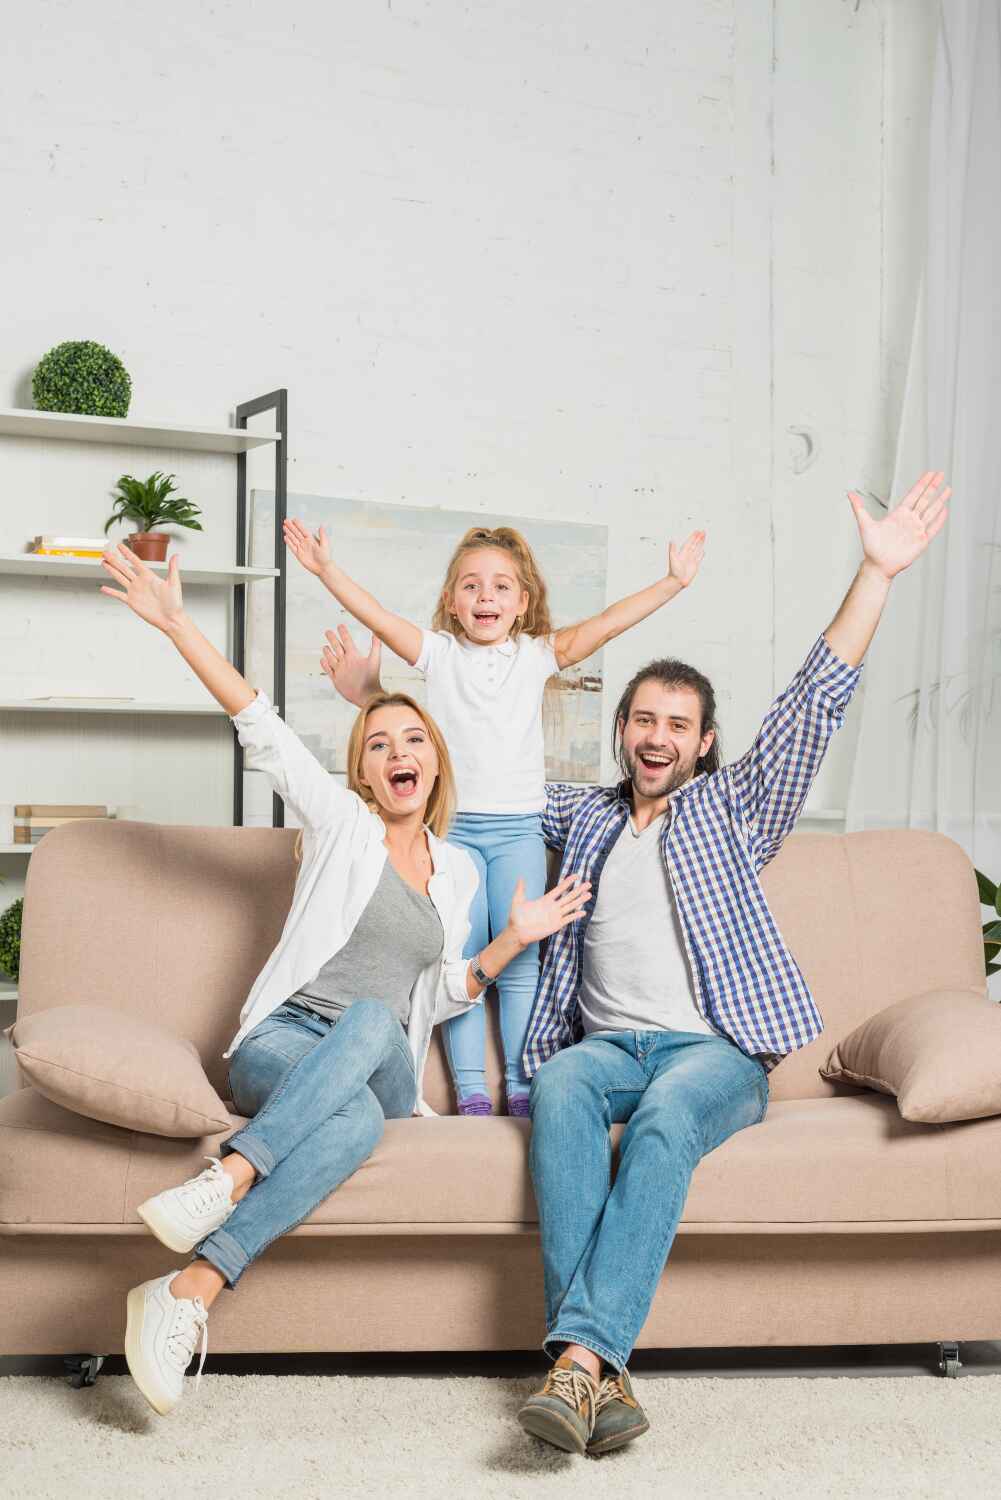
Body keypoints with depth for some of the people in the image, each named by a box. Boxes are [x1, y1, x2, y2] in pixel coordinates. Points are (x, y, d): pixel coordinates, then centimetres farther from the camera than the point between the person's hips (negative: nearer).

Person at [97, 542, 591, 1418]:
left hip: (384, 1066, 2)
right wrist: (175, 624, -11)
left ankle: (209, 1233, -49)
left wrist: (512, 943, 6)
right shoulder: (340, 822, 9)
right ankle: (188, 1302, -46)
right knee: (356, 1118, -39)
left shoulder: (459, 871, 19)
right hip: (281, 1045, -2)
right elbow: (259, 726, -2)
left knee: (372, 1021, -38)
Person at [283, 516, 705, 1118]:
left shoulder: (536, 655, 3)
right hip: (453, 826, 0)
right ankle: (470, 1091, 4)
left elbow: (607, 623, -5)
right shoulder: (439, 652, 3)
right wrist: (327, 569, -18)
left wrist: (673, 582, -13)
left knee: (520, 961, 0)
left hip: (518, 826, 0)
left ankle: (522, 1086, 6)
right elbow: (377, 616, -7)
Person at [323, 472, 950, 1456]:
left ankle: (583, 1353, -45)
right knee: (558, 1085, -33)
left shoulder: (733, 807, 14)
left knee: (666, 1113, -36)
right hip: (606, 1040, 2)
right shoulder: (586, 819, 23)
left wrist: (877, 573, -5)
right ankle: (598, 1373, -44)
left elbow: (814, 703, 4)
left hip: (717, 1050, -2)